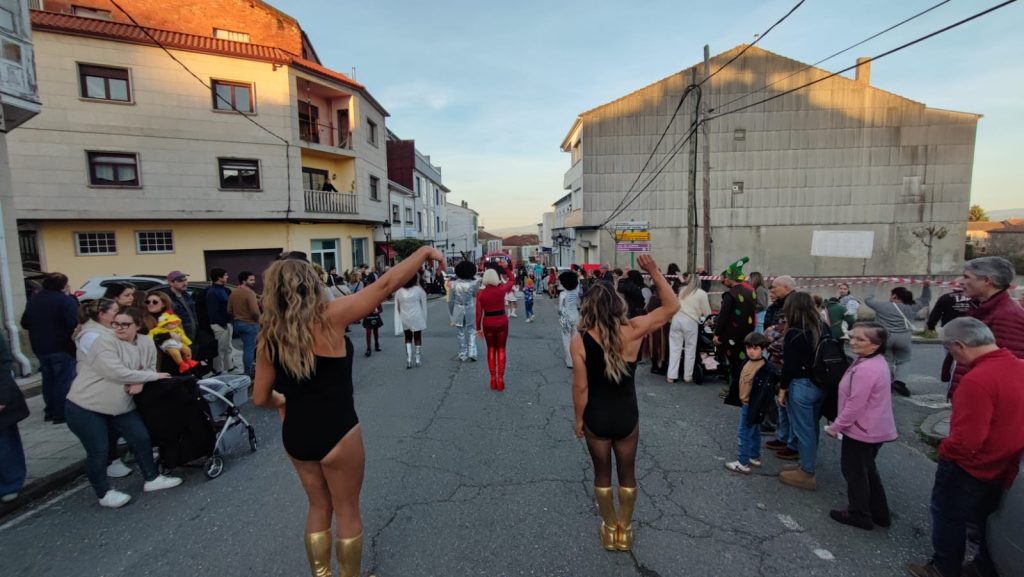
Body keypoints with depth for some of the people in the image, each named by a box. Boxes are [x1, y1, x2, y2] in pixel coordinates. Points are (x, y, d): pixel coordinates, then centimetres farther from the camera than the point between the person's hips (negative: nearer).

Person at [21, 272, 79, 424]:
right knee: (63, 381, 0)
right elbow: (73, 324, -25)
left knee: (48, 379, 19)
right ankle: (61, 414, 2)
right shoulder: (66, 300, -15)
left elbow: (25, 323, 15)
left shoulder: (33, 299, 10)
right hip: (61, 347, -8)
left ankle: (50, 411, 26)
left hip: (39, 347, 8)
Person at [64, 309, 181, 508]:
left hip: (121, 405, 6)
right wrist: (153, 376, -20)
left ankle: (152, 479, 23)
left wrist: (140, 382, -17)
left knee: (141, 439, 7)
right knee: (98, 451, 0)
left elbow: (150, 368, 6)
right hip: (85, 406, -6)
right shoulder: (104, 342, -21)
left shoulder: (146, 343, -2)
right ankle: (104, 493, 19)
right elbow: (117, 372, -29)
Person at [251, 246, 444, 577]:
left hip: (294, 434, 5)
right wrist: (424, 252, -10)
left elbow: (261, 397, 8)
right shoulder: (328, 317, -18)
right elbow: (386, 285, -19)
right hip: (336, 432, -5)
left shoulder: (269, 337, -2)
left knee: (319, 507, 26)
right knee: (347, 512, 17)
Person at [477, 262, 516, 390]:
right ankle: (500, 379, 8)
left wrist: (478, 328, 4)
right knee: (501, 350, 9)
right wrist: (506, 268, 10)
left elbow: (479, 313, -5)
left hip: (488, 324, 1)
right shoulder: (502, 289, -11)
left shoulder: (480, 293, -9)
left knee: (491, 349, 14)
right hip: (502, 322, 0)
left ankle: (493, 379, 16)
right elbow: (512, 279, 9)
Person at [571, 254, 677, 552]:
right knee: (627, 474, 22)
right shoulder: (632, 331, -18)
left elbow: (581, 387, -14)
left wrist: (579, 419, 1)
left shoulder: (579, 340, -19)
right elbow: (672, 306, -8)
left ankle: (610, 529, 37)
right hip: (627, 416, 1)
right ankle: (624, 529, 39)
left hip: (597, 417, -1)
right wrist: (654, 272, -13)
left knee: (602, 474, 21)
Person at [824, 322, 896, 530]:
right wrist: (841, 424, 16)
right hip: (875, 428, 10)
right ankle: (879, 513, 35)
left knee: (853, 470, 7)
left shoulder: (865, 369, -28)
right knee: (867, 469, 23)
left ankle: (859, 515, 22)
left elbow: (855, 405, -26)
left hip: (862, 429, -10)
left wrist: (836, 426, -14)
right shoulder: (877, 362, 6)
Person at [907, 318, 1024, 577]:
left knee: (949, 517, 12)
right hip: (1003, 464, 8)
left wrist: (944, 449, -11)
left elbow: (965, 441, -30)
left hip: (970, 466, -8)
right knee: (987, 518, 24)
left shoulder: (977, 380, -32)